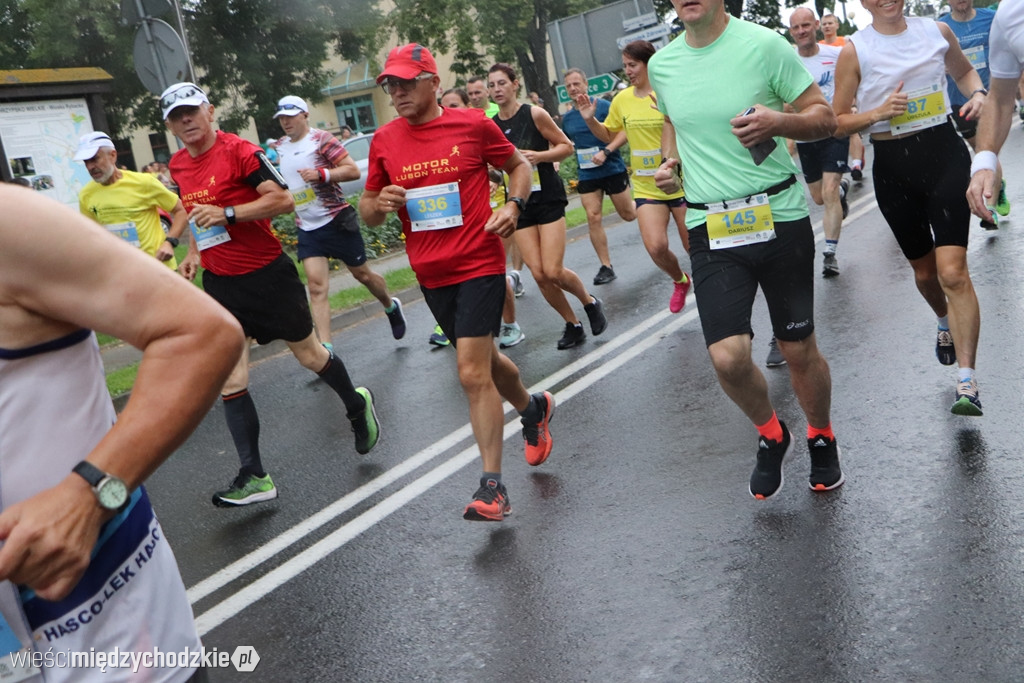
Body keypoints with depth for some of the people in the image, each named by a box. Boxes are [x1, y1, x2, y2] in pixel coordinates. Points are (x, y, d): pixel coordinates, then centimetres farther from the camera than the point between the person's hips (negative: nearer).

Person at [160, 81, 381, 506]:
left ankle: (357, 405, 40)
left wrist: (227, 213, -27)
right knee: (229, 383, -2)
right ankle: (253, 477, 4)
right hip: (220, 283, 6)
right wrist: (194, 253, 12)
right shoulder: (178, 165, 9)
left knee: (309, 355, 10)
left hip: (267, 274, -5)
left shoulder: (239, 151, -13)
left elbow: (283, 200, -21)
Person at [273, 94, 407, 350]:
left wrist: (321, 174, -28)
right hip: (307, 228, 4)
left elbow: (353, 170, -18)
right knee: (316, 285, -9)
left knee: (361, 274, 11)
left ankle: (391, 306, 41)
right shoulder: (277, 148, 9)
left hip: (337, 220, -4)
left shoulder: (322, 139, -11)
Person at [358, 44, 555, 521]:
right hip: (430, 273, 5)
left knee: (472, 373, -13)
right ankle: (533, 409, 49)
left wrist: (514, 204, -8)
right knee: (482, 361, 20)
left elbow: (518, 165, 10)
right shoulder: (384, 141, 4)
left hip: (479, 263, -5)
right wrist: (380, 204, -11)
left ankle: (492, 485, -3)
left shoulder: (473, 125, -5)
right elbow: (367, 209, 12)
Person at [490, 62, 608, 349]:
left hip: (548, 198, -4)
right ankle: (573, 325, 17)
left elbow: (566, 146, -2)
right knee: (539, 274, -3)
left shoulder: (534, 114, -7)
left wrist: (539, 156, -19)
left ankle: (590, 302, 20)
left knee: (553, 271, -10)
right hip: (519, 204, 4)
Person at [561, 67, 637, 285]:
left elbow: (624, 132, -13)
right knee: (594, 218, -6)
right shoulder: (567, 118, 6)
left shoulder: (603, 106, -9)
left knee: (628, 214, 8)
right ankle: (606, 266, 1)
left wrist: (606, 152, -24)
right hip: (587, 175, 4)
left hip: (613, 169, -4)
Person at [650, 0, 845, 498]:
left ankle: (821, 438, 38)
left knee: (799, 350, 8)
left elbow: (824, 117, -2)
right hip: (710, 230, 2)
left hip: (780, 216, -2)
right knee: (727, 357, -11)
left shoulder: (763, 44, -6)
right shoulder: (661, 65, 6)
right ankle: (771, 435, 21)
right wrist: (671, 161, 7)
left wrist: (777, 122, -22)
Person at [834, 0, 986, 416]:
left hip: (944, 152, 0)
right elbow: (837, 123, -1)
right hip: (893, 166, 1)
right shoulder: (854, 51, -3)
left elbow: (963, 70, 24)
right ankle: (946, 324, 50)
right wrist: (878, 113, -18)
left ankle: (967, 382, -10)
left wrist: (977, 94, 4)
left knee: (952, 270, -14)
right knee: (923, 272, 15)